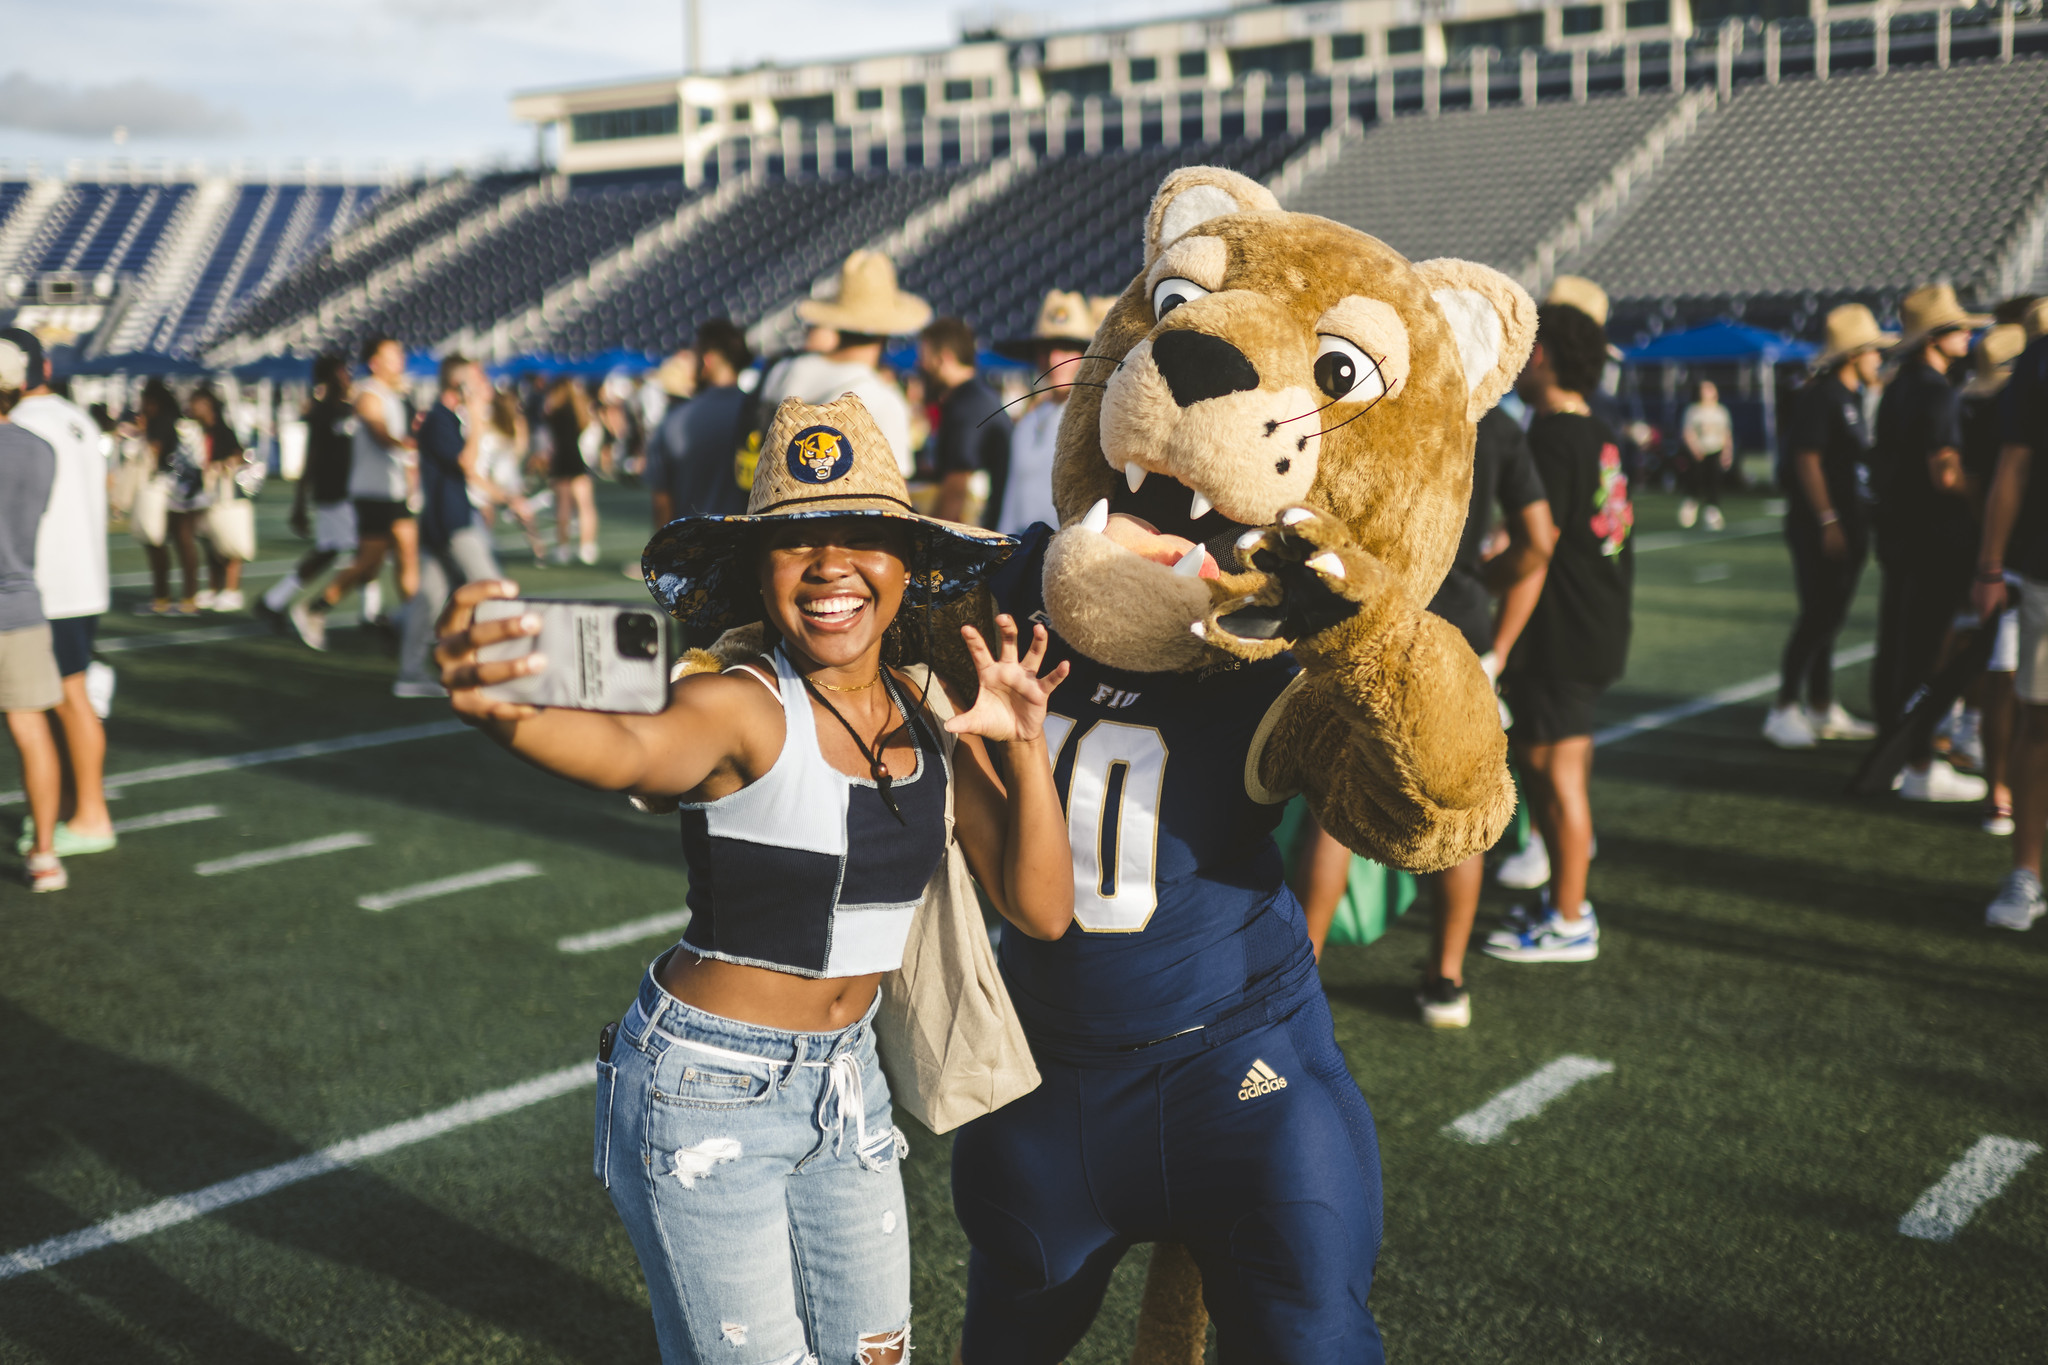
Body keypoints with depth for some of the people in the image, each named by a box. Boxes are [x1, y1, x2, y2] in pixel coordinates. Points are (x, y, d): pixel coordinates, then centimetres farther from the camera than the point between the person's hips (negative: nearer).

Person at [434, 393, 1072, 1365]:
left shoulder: (936, 721, -2)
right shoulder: (743, 710, -19)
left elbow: (1040, 911, -3)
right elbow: (630, 748, -42)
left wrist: (1024, 747, -17)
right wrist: (496, 708, -63)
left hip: (846, 1086, 6)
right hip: (704, 1093, -6)